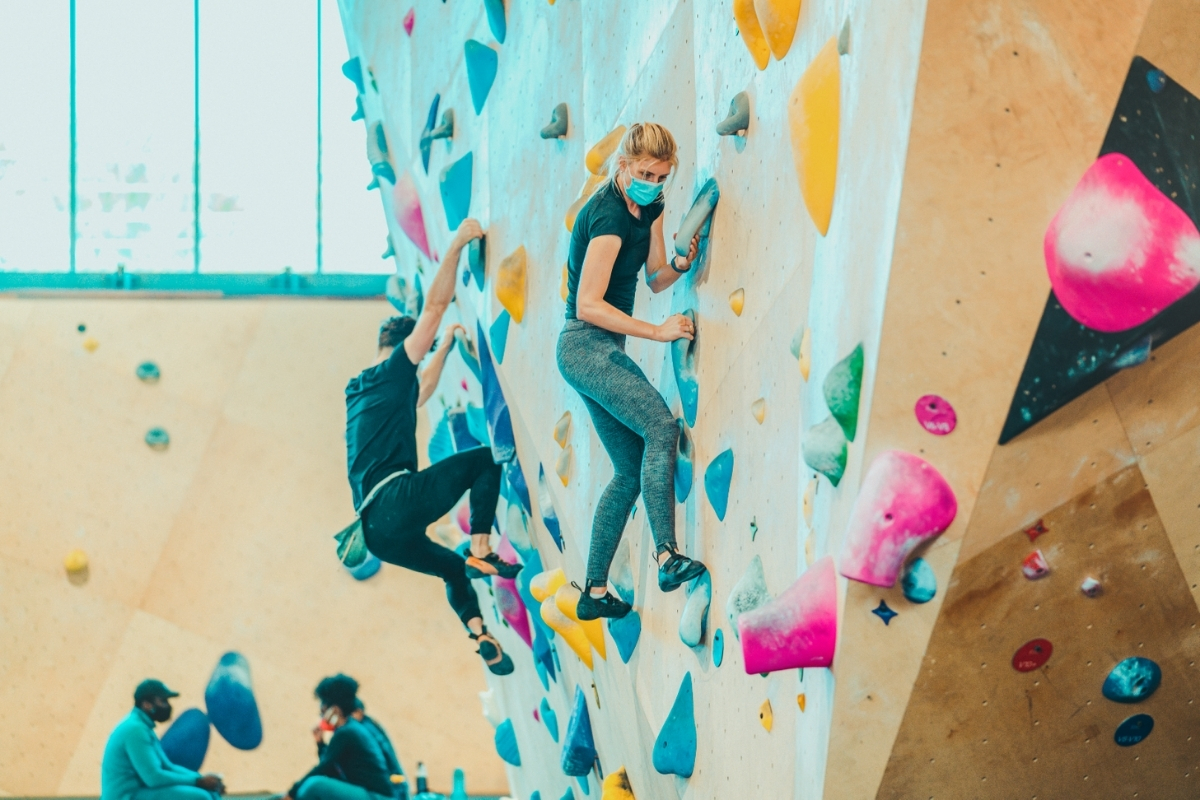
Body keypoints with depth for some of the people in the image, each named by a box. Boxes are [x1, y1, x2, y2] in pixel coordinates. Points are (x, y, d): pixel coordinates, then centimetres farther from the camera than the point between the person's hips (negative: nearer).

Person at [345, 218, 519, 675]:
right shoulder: (391, 373, 4)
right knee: (485, 460, 8)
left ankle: (482, 639, 14)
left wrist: (446, 345, 54)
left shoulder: (359, 393, 27)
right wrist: (456, 246, 2)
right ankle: (480, 552, -3)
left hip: (375, 527, 8)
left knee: (451, 567, 29)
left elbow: (420, 394, 48)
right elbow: (435, 304, -1)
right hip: (398, 503, -8)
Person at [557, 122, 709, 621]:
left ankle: (595, 593, 12)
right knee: (661, 426, -26)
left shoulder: (650, 207, 8)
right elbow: (588, 305, -23)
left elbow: (654, 280, 14)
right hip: (586, 347, -10)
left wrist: (679, 265, -8)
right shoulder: (607, 215, -19)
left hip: (601, 351, 10)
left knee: (631, 471, 7)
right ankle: (667, 558, -29)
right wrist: (658, 332, -22)